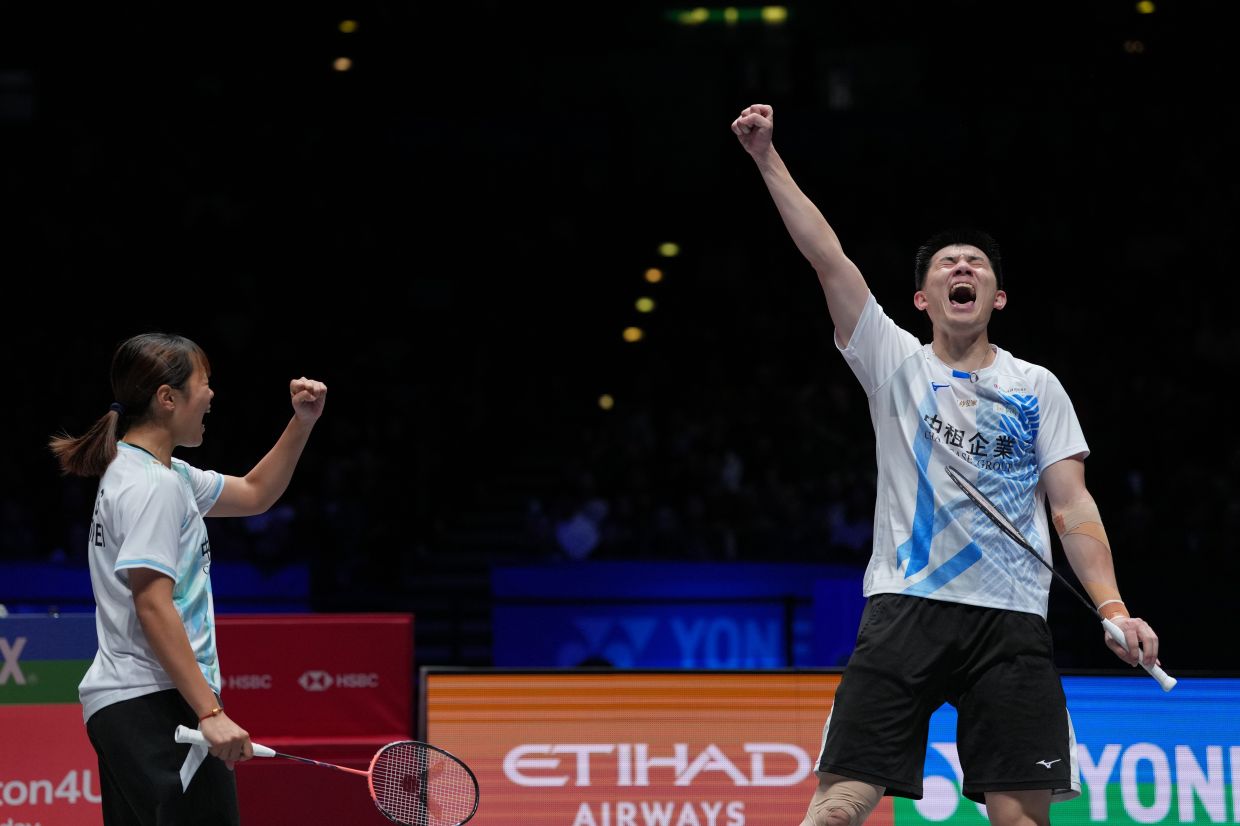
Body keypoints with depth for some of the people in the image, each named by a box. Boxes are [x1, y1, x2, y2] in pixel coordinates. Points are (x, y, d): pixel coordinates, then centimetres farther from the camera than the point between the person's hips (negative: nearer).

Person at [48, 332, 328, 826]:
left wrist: (302, 422, 20)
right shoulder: (152, 487, -14)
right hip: (159, 707, -11)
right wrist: (210, 712, -24)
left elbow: (254, 494, 32)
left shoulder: (157, 473, 17)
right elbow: (153, 607, -21)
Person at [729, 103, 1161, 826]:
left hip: (1012, 622, 1)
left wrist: (1113, 608, -4)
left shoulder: (1037, 388, 13)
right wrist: (769, 158, -1)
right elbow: (826, 255, 4)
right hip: (905, 607, -1)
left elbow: (1072, 506, 8)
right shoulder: (896, 363, 11)